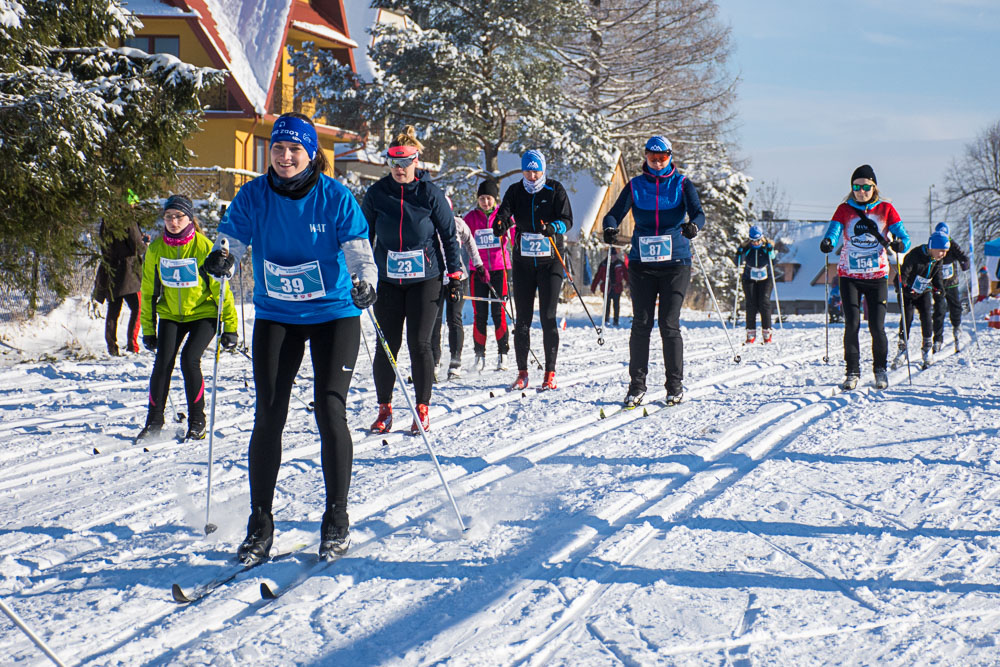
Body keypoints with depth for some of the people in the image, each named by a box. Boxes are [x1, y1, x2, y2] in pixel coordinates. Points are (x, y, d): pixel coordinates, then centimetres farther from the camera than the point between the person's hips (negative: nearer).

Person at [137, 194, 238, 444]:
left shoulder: (203, 247, -14)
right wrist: (148, 329, 6)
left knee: (189, 360, -19)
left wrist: (229, 326, -9)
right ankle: (154, 421, 4)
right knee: (162, 363, -11)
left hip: (203, 313, -3)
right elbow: (149, 291, 6)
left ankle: (197, 420, 0)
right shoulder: (156, 249, -4)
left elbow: (220, 289, -9)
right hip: (170, 314, 3)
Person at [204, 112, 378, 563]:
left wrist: (366, 281, -36)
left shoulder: (335, 197, -10)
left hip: (333, 313, -2)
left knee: (329, 410, -12)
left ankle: (336, 521, 2)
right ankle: (260, 524, 8)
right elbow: (231, 236, -7)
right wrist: (222, 258, -30)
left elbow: (358, 247, -15)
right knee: (268, 417, -3)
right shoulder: (254, 196, -3)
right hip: (276, 317, 2)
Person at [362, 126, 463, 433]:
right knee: (386, 346, 1)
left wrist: (455, 274, 1)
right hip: (388, 279, 2)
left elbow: (449, 235, 3)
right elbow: (363, 235, 13)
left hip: (425, 278, -2)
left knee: (419, 344, -3)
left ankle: (423, 409, 9)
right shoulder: (377, 193, 2)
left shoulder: (430, 193, -4)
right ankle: (384, 409, 13)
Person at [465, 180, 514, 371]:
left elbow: (515, 237, -2)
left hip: (499, 269, -1)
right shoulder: (471, 217, 6)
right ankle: (479, 354, 8)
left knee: (499, 312, -4)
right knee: (479, 314, 0)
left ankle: (503, 354, 5)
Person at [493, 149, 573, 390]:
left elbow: (567, 219, -7)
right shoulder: (515, 191, 5)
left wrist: (553, 227, -28)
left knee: (548, 317, -5)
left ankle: (550, 373, 1)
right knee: (522, 318, 3)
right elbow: (505, 212, -9)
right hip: (523, 260, 3)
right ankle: (522, 372, 10)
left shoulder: (555, 189, -1)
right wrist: (500, 225, -32)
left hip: (550, 260, -3)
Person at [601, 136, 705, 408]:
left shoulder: (682, 184, 4)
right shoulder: (635, 186, 8)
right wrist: (610, 228, -23)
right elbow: (615, 213, 0)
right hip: (642, 263, 2)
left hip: (675, 263, -1)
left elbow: (698, 213, -8)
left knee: (669, 325, -4)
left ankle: (675, 386, 6)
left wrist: (693, 225, -32)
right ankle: (637, 386, 4)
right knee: (641, 324, -2)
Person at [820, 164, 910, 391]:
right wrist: (827, 243, -31)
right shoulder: (844, 209, 5)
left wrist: (899, 244, -24)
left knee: (877, 326, -5)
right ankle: (852, 372, 4)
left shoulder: (886, 209, 4)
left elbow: (904, 237, -1)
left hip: (877, 276, 0)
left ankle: (880, 370, 15)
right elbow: (833, 232, -8)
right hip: (850, 276, 0)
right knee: (852, 324, -8)